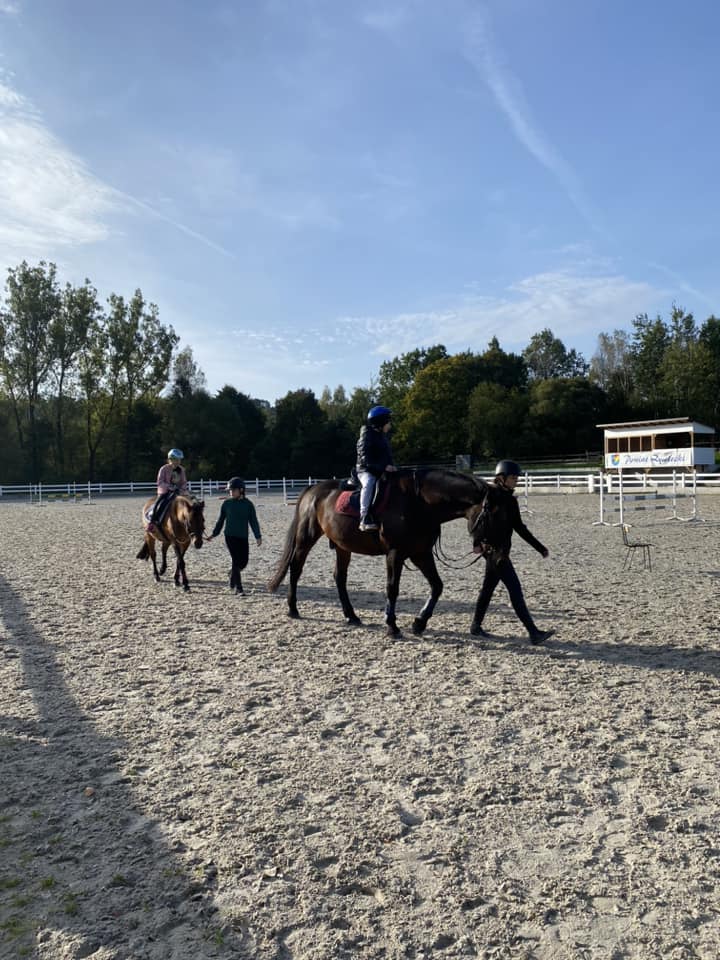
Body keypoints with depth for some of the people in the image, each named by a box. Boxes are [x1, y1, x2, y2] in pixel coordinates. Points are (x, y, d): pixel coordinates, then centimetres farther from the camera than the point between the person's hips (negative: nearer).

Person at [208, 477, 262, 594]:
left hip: (243, 537, 2)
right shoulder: (227, 503, 0)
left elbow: (253, 521, 0)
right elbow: (221, 520, 8)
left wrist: (258, 536, -6)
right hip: (230, 536, -2)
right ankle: (238, 588, 0)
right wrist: (214, 534, 9)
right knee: (236, 560, -7)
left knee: (244, 561, 6)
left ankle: (233, 572, 40)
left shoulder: (248, 504, 0)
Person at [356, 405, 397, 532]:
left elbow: (388, 455, 22)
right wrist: (383, 467, -26)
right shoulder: (367, 436, -10)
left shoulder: (383, 436, 15)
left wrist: (391, 466, 2)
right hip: (366, 471, -8)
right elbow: (365, 458, -19)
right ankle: (365, 519, -41)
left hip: (382, 472, 8)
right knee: (369, 483, -37)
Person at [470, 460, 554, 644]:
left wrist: (540, 548, 20)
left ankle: (476, 626, 28)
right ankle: (533, 633, -10)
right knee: (515, 589, -10)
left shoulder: (510, 500, 12)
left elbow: (519, 527, 18)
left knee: (488, 587, 16)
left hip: (501, 550, 9)